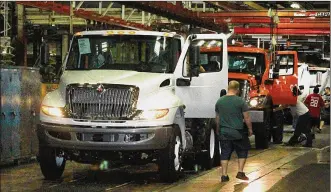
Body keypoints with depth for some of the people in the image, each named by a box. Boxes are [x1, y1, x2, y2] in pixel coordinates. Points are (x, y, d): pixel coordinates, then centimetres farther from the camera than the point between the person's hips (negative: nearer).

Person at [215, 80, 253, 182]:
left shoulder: (219, 101, 3)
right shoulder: (240, 101, -10)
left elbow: (217, 118, 12)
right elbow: (246, 118, -7)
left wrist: (218, 130, 25)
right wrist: (250, 129, 7)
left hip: (223, 132, 3)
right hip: (237, 132, -3)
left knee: (225, 153, 8)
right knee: (242, 152, 13)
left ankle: (224, 175, 7)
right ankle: (240, 172, 10)